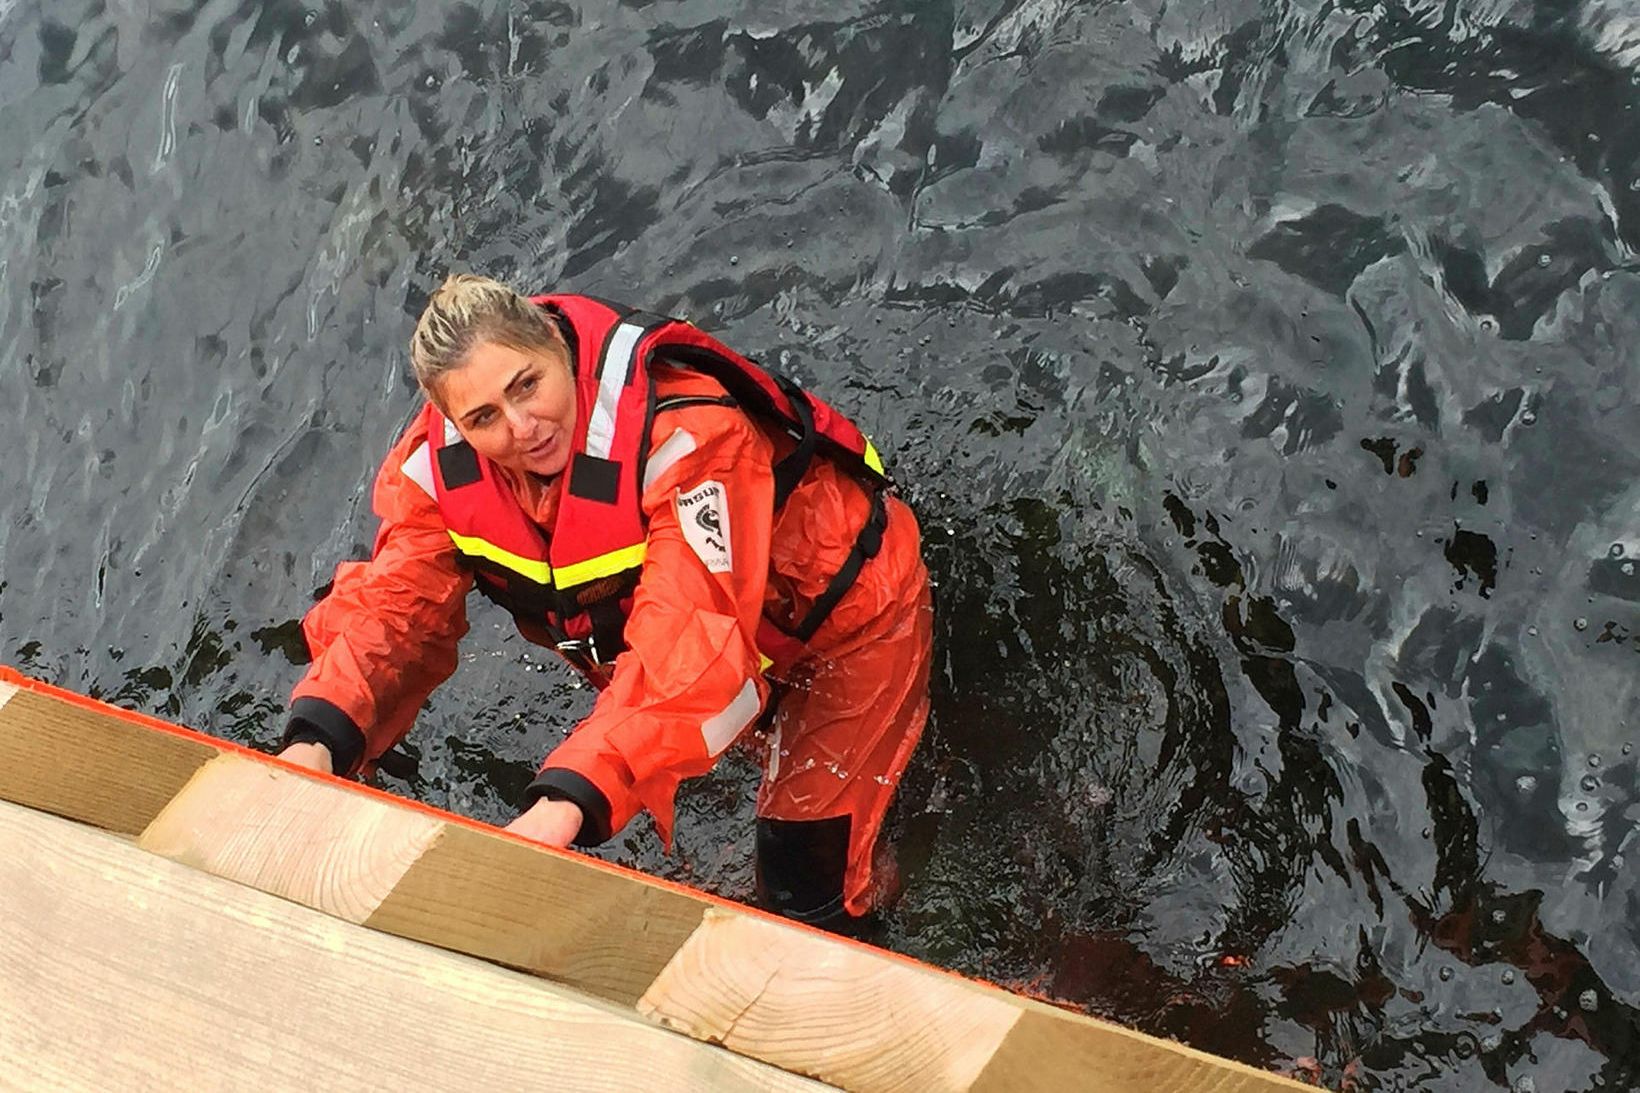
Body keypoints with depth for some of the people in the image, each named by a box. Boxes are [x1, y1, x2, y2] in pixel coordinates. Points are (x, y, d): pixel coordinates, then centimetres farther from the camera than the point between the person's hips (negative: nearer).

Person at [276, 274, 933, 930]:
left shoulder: (685, 433, -43)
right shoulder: (440, 466, -20)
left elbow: (690, 643, -50)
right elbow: (393, 608, -22)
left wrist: (567, 803, -61)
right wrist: (316, 742, -43)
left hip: (844, 611, -6)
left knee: (805, 881, -3)